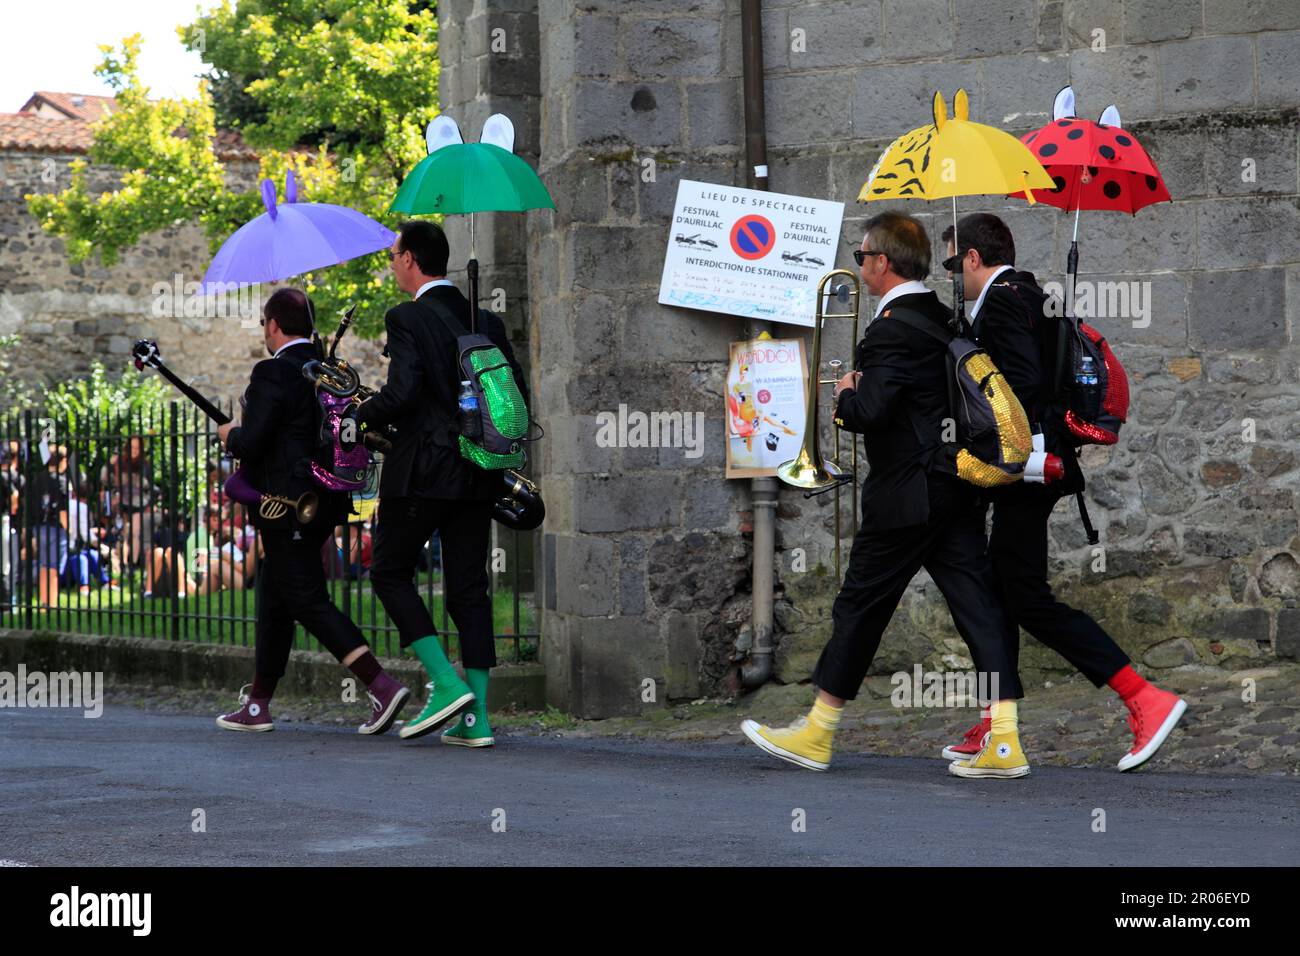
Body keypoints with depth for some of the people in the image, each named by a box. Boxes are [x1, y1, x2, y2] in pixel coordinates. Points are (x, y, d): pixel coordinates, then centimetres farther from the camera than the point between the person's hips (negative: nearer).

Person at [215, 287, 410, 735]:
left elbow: (252, 443, -21)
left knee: (308, 600, -8)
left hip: (286, 507, -9)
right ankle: (257, 705, 22)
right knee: (274, 598, 16)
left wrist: (230, 434, 3)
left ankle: (382, 686, -19)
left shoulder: (273, 373, -15)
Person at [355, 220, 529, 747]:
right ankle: (476, 715, 4)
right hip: (477, 476, 6)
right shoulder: (486, 320, 10)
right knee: (469, 589, 8)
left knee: (391, 573, 9)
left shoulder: (407, 318, -10)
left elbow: (401, 393, -21)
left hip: (421, 471, -6)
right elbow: (518, 394, 10)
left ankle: (446, 683, -5)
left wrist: (362, 414, -2)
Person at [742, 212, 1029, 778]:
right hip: (956, 490, 8)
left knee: (860, 607, 3)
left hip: (906, 494, -8)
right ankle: (1004, 741, -2)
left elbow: (868, 412, -26)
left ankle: (816, 736, 15)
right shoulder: (941, 317, 12)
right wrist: (859, 397, 11)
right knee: (976, 608, 3)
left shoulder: (892, 329, -16)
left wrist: (844, 394, -3)